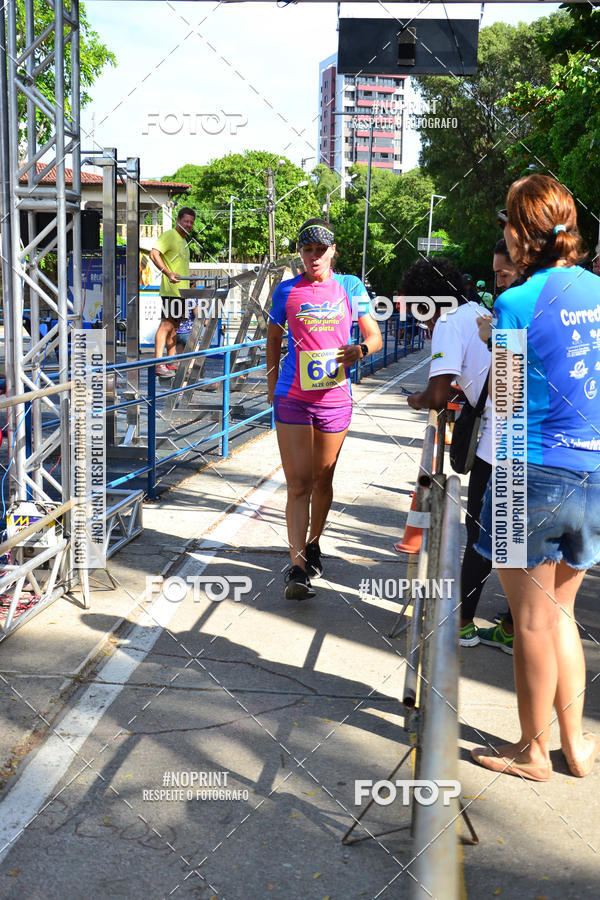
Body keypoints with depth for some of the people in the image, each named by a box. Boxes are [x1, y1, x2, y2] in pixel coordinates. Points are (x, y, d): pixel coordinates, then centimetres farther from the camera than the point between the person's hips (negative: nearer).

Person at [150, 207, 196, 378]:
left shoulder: (184, 240, 22)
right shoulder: (169, 235, -8)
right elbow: (154, 254, -21)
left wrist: (189, 277, 22)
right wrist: (168, 273, -30)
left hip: (181, 290, 10)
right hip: (171, 290, -10)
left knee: (175, 325, 12)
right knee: (166, 324, -13)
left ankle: (171, 362, 18)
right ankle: (159, 364, -17)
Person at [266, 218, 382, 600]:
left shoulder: (351, 287, 4)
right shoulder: (287, 291, 3)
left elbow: (375, 336, 6)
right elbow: (274, 339, 16)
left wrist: (360, 349, -16)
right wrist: (273, 383, 12)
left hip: (335, 399, 1)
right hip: (293, 399, -1)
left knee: (322, 481, 14)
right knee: (299, 485, -8)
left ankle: (313, 544, 36)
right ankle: (298, 568, -9)